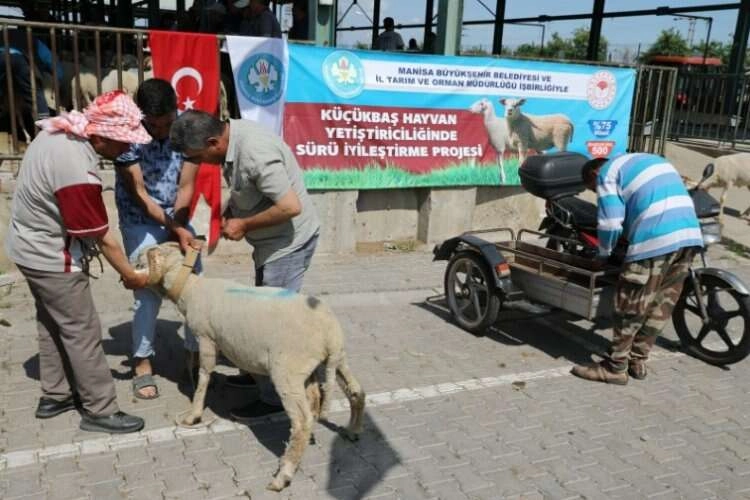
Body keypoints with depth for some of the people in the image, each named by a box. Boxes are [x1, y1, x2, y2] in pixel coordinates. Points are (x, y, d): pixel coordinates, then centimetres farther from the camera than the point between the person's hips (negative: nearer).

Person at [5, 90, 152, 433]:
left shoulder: (59, 129, -6)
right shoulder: (77, 172, -33)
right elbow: (102, 237, -23)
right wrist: (130, 275, -10)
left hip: (30, 245, 10)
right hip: (52, 258, -10)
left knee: (52, 323, 20)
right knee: (83, 333, 0)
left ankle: (55, 395, 33)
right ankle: (100, 411, 10)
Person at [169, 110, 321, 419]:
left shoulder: (255, 154, -30)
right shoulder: (232, 133, -1)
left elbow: (291, 207, -31)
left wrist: (244, 224, -19)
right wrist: (229, 214, -1)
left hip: (289, 241, -10)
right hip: (272, 241, 10)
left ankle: (275, 397, 11)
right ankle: (264, 373, 37)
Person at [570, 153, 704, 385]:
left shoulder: (607, 172, 7)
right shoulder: (651, 160, 31)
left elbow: (611, 222, -3)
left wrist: (604, 253, 14)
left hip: (656, 239, -8)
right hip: (690, 234, 8)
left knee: (631, 306, 3)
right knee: (662, 303, 15)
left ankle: (615, 367, 13)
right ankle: (638, 361, 26)